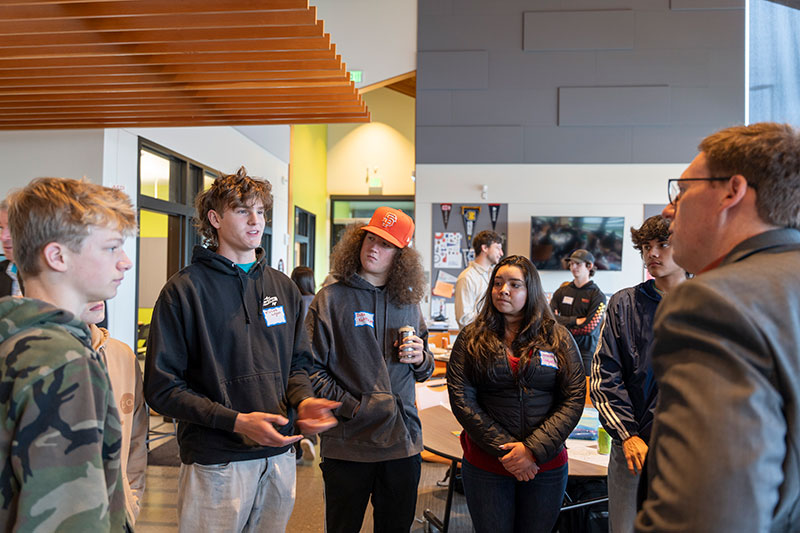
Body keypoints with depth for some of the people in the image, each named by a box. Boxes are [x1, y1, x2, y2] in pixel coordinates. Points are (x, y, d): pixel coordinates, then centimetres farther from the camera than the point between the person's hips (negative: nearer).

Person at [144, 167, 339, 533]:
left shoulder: (284, 288, 8)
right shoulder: (184, 290, -8)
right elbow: (161, 387, -10)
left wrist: (303, 401, -10)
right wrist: (236, 421, -19)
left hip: (279, 454, 5)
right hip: (215, 462, -5)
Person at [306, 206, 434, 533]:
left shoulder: (408, 303, 8)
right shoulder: (331, 299, -4)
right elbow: (311, 369, -7)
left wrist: (420, 359, -6)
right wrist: (352, 407, -14)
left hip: (403, 442, 4)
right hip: (347, 444, -3)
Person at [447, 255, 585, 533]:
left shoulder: (559, 338, 2)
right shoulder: (471, 338, 0)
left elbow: (574, 400, -3)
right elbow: (461, 400, -6)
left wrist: (533, 448, -13)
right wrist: (505, 450, -13)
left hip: (547, 466, 1)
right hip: (485, 466, 0)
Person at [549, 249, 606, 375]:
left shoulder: (597, 296, -2)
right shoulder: (562, 291, 11)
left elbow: (590, 328, -12)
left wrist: (562, 322, -5)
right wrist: (574, 320, -10)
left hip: (585, 352, -3)